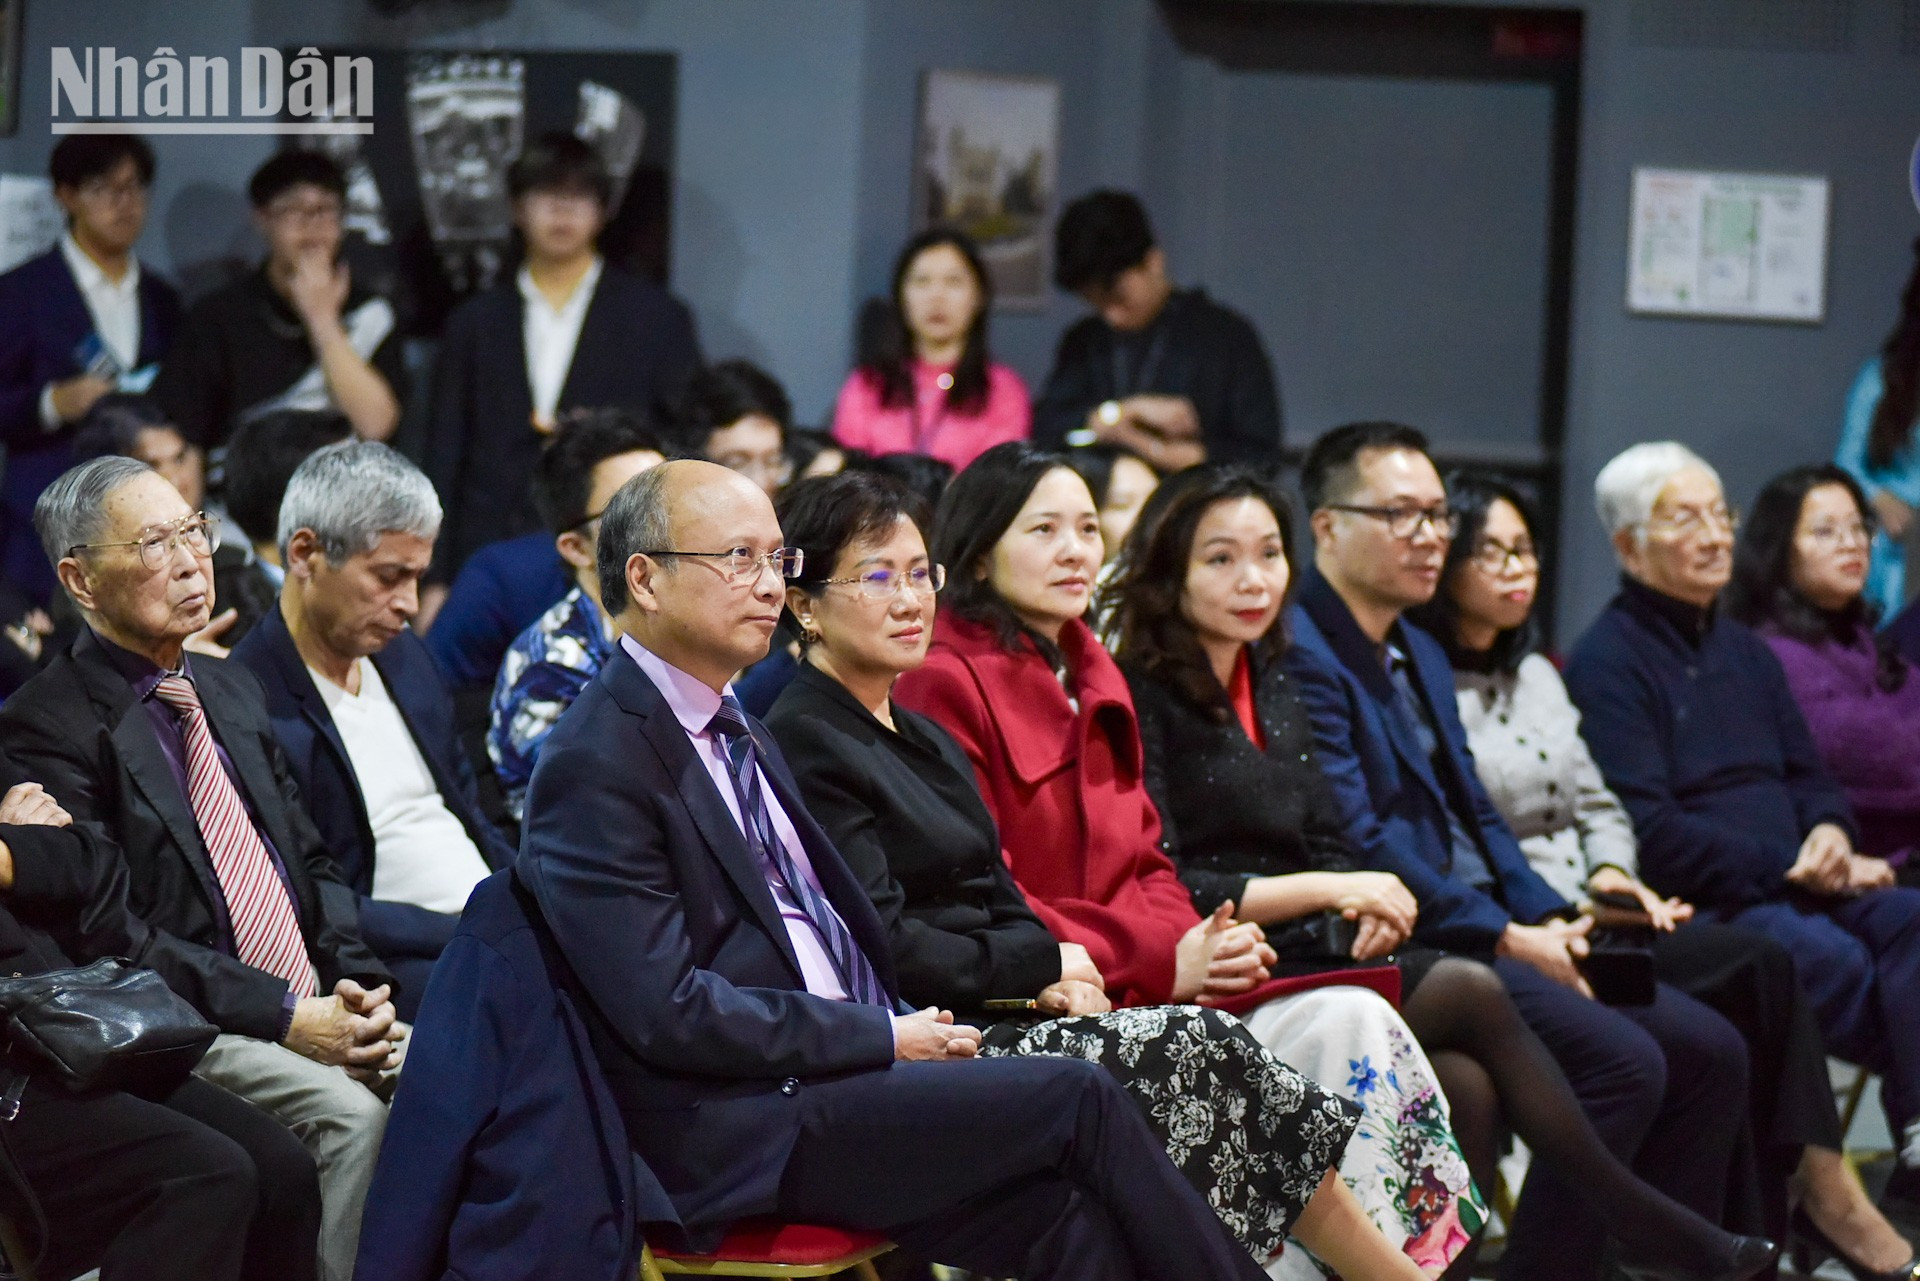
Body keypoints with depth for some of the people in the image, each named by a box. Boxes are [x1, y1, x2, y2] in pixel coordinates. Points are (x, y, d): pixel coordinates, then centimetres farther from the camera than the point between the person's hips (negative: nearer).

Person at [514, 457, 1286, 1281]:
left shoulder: (735, 733, 18)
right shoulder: (595, 767, -10)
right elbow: (668, 1011, -17)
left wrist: (913, 1031, 2)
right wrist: (884, 1037, -12)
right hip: (730, 1130, -8)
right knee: (1079, 1099, -17)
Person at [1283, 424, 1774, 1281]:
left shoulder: (1423, 656, 22)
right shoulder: (1304, 656, -11)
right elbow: (1358, 841, -18)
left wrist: (1551, 920, 2)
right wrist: (1508, 939, -15)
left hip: (1496, 936, 10)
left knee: (1710, 1051, 0)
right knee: (1623, 1062, -26)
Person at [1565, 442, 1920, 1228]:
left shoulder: (1745, 653, 23)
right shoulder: (1606, 661, -3)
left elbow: (1807, 775, 23)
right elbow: (1650, 832, -12)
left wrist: (1829, 834, -2)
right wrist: (1790, 866, -14)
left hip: (1790, 883, 7)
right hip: (1696, 906, -7)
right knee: (1829, 956, -33)